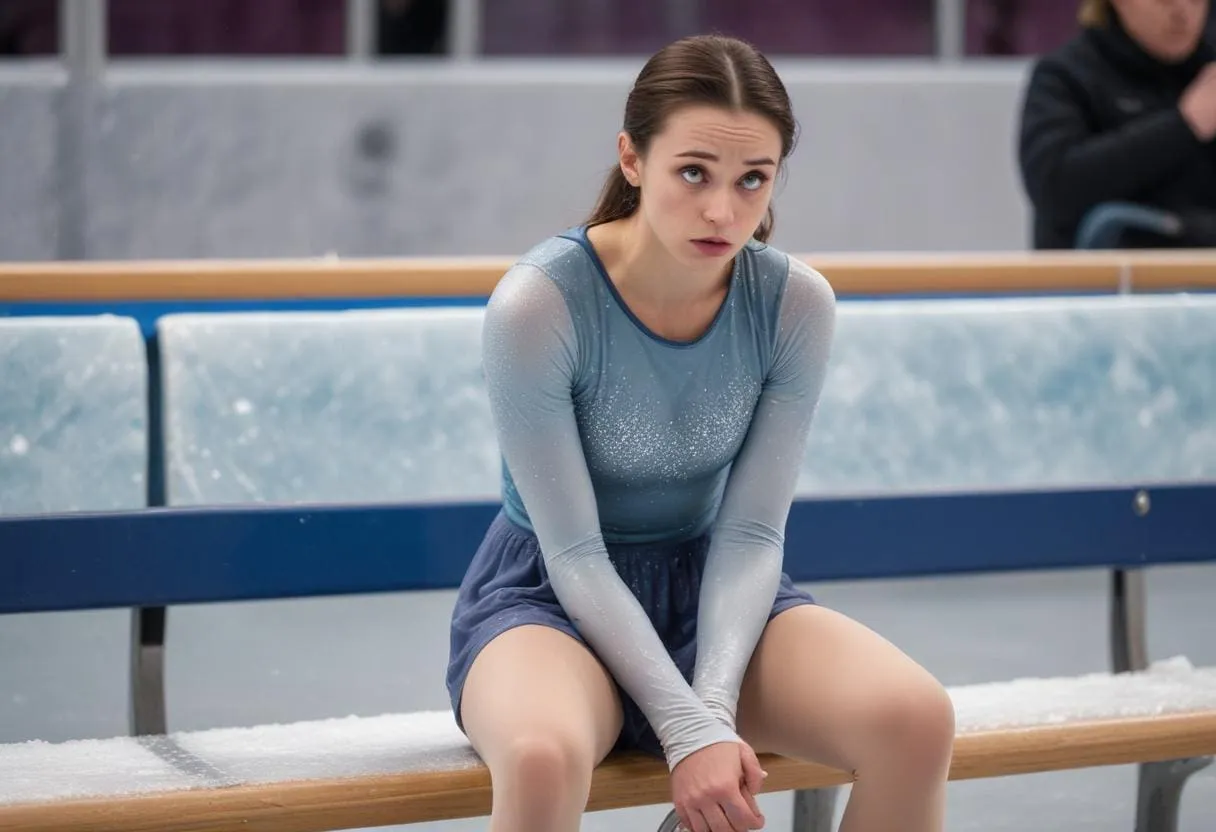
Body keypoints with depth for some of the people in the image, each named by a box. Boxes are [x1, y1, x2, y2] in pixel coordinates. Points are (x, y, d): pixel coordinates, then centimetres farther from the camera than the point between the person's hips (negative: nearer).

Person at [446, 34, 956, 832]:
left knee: (917, 719, -23)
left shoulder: (796, 302, -11)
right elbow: (575, 557, -18)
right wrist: (687, 730, -25)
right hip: (549, 596, -4)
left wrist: (715, 703, -25)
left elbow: (751, 534, -9)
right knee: (544, 757, -39)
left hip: (711, 587, 4)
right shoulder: (537, 305, -22)